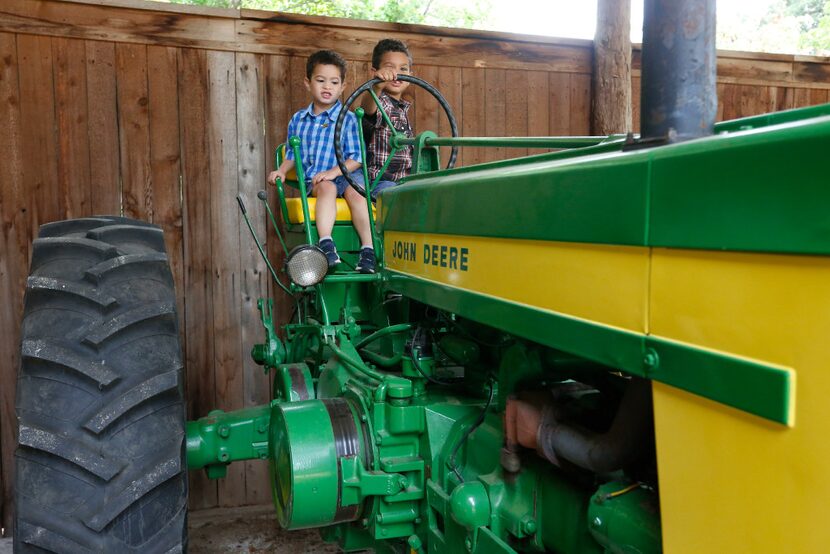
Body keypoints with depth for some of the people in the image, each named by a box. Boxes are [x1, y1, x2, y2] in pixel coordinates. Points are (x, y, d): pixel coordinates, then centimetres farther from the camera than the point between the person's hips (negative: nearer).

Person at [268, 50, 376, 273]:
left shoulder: (348, 119, 2)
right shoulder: (298, 120, 15)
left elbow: (356, 158, -3)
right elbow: (292, 154, 23)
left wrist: (334, 171, -18)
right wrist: (281, 171, 3)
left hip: (346, 174, -1)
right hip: (313, 180, 2)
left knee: (355, 192, -33)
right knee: (327, 188, -33)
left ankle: (368, 249, -35)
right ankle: (326, 245, -43)